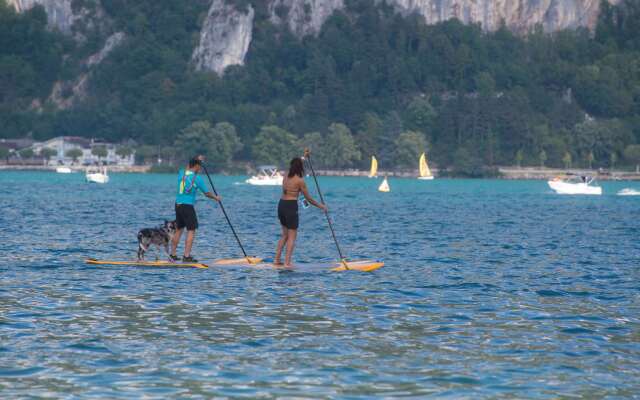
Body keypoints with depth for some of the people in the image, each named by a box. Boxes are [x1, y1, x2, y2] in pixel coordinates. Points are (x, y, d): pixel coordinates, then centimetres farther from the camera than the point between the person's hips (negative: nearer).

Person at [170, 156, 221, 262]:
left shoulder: (181, 174, 6)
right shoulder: (197, 178, -10)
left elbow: (188, 169, 33)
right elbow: (207, 193, -1)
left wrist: (197, 160, 40)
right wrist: (216, 198, 18)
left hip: (178, 205, 7)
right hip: (188, 206, -7)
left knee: (179, 230, 15)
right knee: (191, 231, -3)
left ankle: (172, 255, 18)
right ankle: (186, 256, -10)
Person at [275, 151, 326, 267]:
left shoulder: (286, 176, 8)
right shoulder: (300, 180, -11)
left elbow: (296, 166, 32)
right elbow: (308, 198, -4)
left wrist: (304, 156, 42)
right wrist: (321, 206, 8)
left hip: (281, 204, 7)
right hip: (291, 206, -7)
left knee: (285, 234, 19)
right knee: (292, 236, 0)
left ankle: (277, 259, 18)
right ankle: (287, 262, -6)